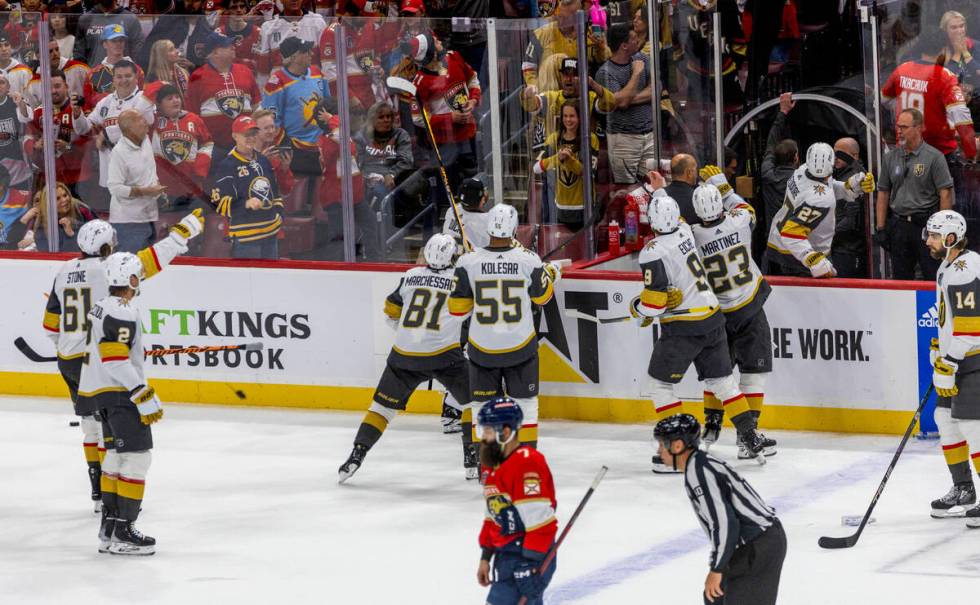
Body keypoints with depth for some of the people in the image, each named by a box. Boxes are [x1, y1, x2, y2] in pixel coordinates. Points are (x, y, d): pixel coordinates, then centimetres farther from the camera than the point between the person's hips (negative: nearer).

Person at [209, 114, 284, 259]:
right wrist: (246, 204, -27)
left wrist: (278, 213, 13)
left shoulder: (263, 160, 13)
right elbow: (219, 203, -15)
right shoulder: (226, 166, -12)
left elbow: (275, 190, 26)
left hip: (271, 232, 8)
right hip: (245, 235, -8)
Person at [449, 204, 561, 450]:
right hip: (520, 345, 0)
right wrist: (551, 274, 24)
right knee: (525, 401, 15)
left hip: (483, 348, 0)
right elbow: (541, 296, 6)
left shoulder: (468, 262, -13)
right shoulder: (528, 259, -12)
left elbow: (458, 308, -4)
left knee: (483, 403, 13)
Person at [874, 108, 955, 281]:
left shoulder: (934, 157, -4)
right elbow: (883, 195, 14)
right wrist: (880, 229, 8)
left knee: (934, 279, -7)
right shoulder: (890, 158, 11)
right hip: (897, 225, 5)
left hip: (926, 223, -5)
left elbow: (945, 194, -7)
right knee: (901, 278, 9)